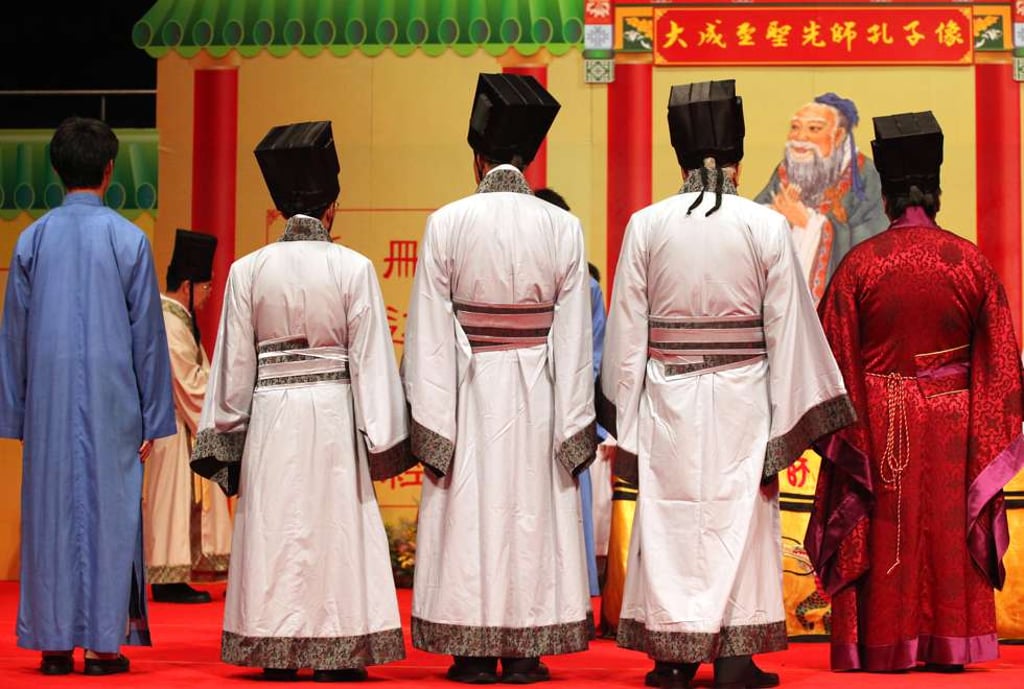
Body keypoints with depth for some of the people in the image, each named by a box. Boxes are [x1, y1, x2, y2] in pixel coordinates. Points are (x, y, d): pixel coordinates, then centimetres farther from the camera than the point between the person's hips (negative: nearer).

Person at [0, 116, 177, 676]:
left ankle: (55, 640, 8)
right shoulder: (128, 239, -4)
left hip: (48, 400, 2)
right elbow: (148, 334, -2)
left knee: (50, 510, 7)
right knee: (108, 509, 2)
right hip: (111, 402, -2)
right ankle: (103, 641, 2)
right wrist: (153, 420, 3)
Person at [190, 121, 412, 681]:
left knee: (274, 530, 8)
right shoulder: (353, 268, -6)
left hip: (270, 413, 2)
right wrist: (382, 437, 2)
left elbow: (234, 362, 3)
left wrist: (227, 433, 12)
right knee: (335, 527, 5)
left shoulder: (247, 271, -1)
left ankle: (277, 654, 10)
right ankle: (338, 655, 6)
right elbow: (371, 360, -4)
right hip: (333, 412, -1)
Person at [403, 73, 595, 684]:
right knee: (532, 513, 7)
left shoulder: (446, 225, -6)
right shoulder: (564, 228, -2)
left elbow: (428, 335, -6)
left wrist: (431, 426, -2)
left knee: (468, 517, 5)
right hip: (537, 394, 1)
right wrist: (575, 428, 5)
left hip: (467, 392, -1)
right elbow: (575, 339, -1)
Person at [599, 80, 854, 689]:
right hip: (742, 400, -1)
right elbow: (789, 331, -3)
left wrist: (628, 423, 6)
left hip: (667, 399, 1)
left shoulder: (647, 226, -4)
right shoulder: (768, 227, -5)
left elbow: (626, 332, -1)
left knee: (671, 524, 9)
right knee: (740, 523, 8)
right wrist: (788, 423, 4)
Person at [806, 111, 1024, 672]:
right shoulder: (971, 263, -3)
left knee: (881, 542, 6)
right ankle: (948, 645, 14)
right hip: (950, 428, 1)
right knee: (949, 537, 10)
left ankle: (881, 646, 10)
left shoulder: (859, 264, -7)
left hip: (880, 431, -1)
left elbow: (835, 356, -4)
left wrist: (839, 435, 6)